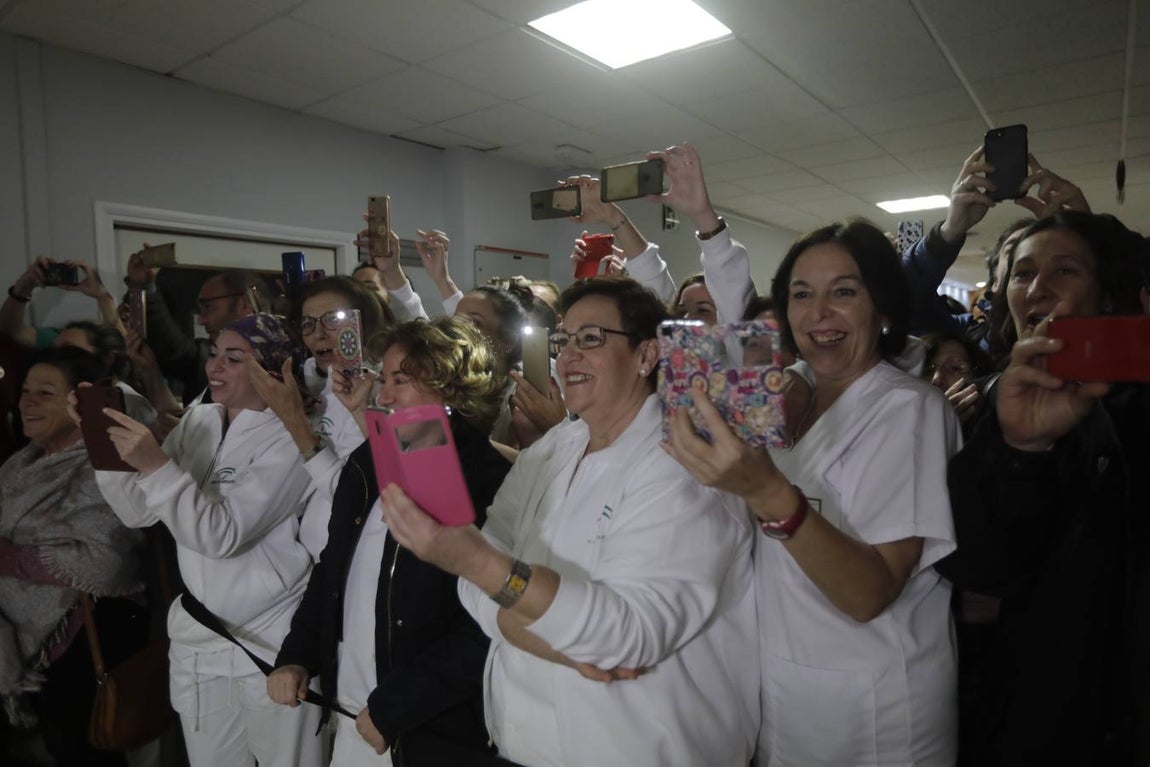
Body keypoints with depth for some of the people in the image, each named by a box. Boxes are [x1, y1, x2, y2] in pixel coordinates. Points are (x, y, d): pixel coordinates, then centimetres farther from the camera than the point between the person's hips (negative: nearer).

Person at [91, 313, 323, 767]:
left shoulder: (288, 439, -15)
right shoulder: (197, 420, 5)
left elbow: (223, 534, -24)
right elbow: (139, 512, 4)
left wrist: (156, 465, -30)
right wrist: (105, 443, -9)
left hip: (271, 644, -6)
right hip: (197, 637, 6)